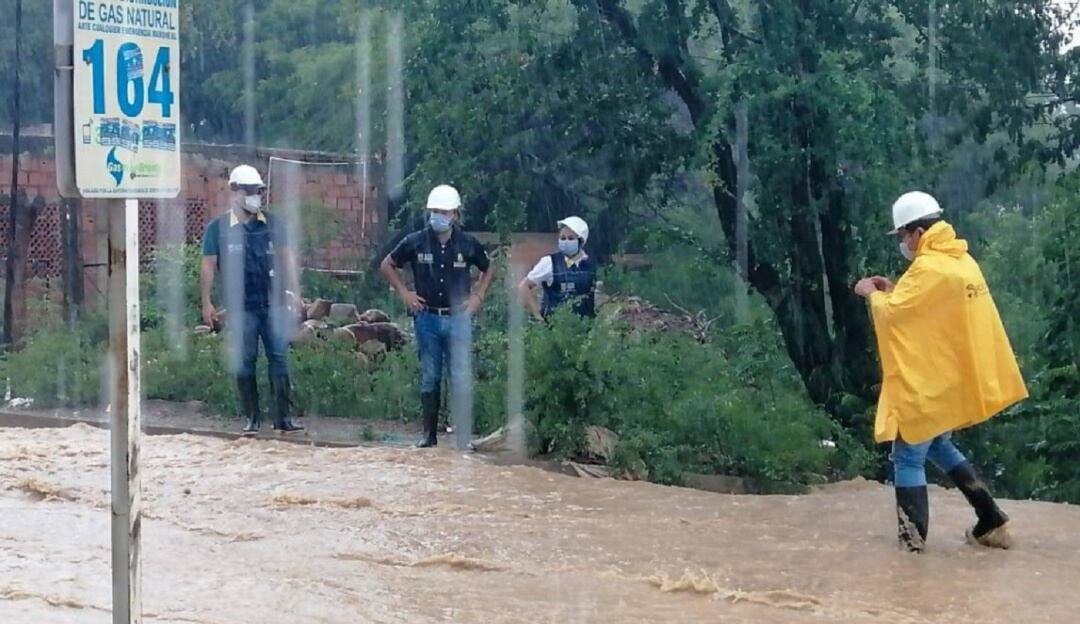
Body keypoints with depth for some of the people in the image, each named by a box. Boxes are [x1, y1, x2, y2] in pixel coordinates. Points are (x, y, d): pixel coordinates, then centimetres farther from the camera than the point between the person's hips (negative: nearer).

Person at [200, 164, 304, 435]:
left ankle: (283, 417, 3)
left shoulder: (272, 224, 7)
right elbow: (208, 266, 2)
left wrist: (296, 293, 5)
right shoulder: (218, 228, 1)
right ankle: (251, 418, 11)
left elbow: (287, 259, 10)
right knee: (244, 362, 3)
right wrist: (207, 303, -3)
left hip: (273, 303, 2)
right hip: (241, 307, -2)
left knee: (279, 358, -1)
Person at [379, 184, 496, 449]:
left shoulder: (468, 244, 1)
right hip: (427, 318, 1)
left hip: (458, 319, -1)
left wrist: (478, 296, 7)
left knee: (462, 378, -3)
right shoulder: (416, 242, 0)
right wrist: (404, 293, 5)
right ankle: (429, 434, 14)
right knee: (429, 378, 7)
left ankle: (464, 436, 1)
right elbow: (387, 265, 13)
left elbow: (489, 270, 19)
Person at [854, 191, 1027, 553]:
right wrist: (895, 291, 10)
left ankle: (913, 541, -3)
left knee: (908, 456, -1)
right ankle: (992, 522, 19)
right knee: (937, 445, 23)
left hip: (929, 384, -9)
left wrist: (874, 293, -1)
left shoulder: (930, 267, -21)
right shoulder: (959, 261, 9)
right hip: (953, 378, 9)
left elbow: (892, 313, -20)